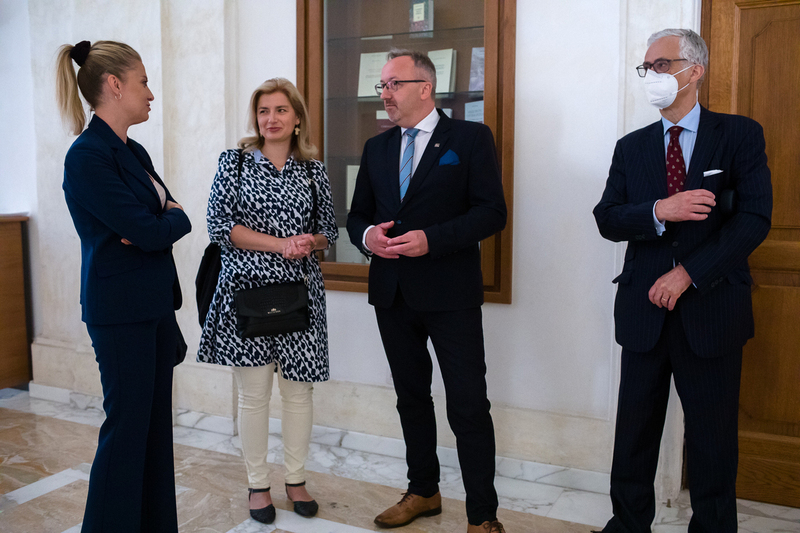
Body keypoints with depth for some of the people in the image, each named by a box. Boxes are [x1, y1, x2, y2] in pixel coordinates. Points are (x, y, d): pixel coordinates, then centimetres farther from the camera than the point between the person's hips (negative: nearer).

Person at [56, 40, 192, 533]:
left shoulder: (135, 152, 12)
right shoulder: (88, 156, -15)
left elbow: (172, 216, 12)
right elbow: (149, 233, -20)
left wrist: (156, 225, -9)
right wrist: (174, 219, 1)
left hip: (155, 304, 8)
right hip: (121, 309, -8)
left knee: (157, 422, 13)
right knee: (127, 427, 0)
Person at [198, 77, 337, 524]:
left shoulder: (314, 170, 8)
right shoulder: (235, 162, 2)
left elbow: (329, 230, 12)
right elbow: (220, 224, -6)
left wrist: (310, 242, -11)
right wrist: (281, 244, -14)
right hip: (248, 289, -2)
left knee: (299, 388, 8)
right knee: (254, 392, 3)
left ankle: (296, 479, 25)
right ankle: (259, 484, 20)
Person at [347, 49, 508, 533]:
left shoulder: (471, 138, -3)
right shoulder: (377, 148, 13)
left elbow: (492, 212, -10)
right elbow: (357, 215, 16)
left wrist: (431, 239, -21)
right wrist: (367, 235, -8)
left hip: (451, 293, -5)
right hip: (393, 294, 6)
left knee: (469, 406, -3)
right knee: (411, 397, 17)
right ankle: (423, 492, 33)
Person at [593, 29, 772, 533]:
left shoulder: (741, 135, 1)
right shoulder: (631, 147, 10)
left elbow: (755, 218, -8)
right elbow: (607, 220, 1)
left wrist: (687, 274, -14)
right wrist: (659, 211, -18)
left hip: (712, 308, -2)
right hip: (645, 308, 3)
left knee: (713, 434, 8)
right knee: (635, 428, 10)